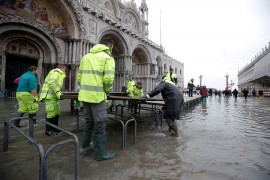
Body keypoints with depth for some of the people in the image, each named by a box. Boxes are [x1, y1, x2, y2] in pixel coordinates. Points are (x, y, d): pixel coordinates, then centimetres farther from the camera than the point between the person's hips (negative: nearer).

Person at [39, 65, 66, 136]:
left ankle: (54, 129, 22)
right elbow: (51, 83, -22)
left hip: (53, 96, 11)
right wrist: (57, 92, -25)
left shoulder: (59, 74, 25)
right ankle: (48, 130, 5)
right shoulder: (56, 72, -8)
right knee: (51, 113, -7)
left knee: (57, 112, 12)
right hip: (49, 96, -11)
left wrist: (58, 92, 8)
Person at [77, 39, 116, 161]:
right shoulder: (108, 58, -3)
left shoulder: (86, 56, 17)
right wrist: (106, 90, 0)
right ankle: (100, 153, 17)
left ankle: (84, 148, 33)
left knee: (89, 122, 20)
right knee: (100, 124, 4)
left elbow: (79, 77, 13)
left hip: (84, 95, 7)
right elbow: (108, 78, -17)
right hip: (97, 95, -7)